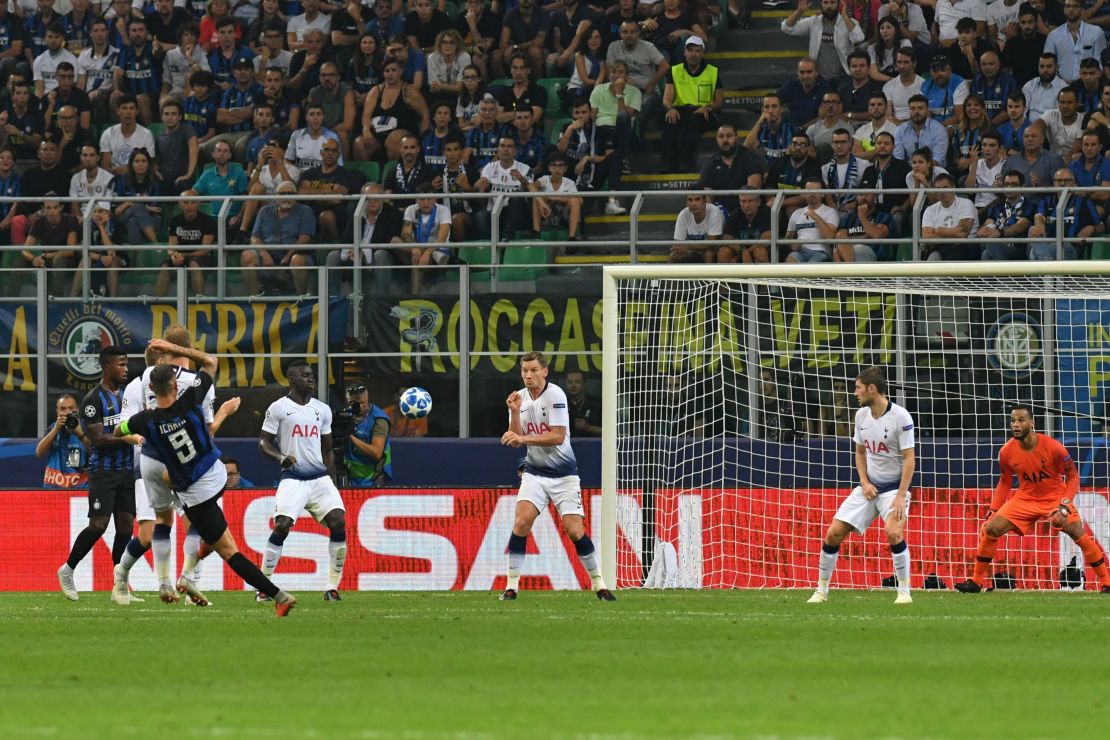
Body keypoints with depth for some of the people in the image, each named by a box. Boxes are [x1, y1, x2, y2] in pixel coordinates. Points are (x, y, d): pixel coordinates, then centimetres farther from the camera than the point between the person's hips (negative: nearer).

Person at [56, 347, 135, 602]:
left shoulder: (127, 392, 11)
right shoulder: (94, 400, -10)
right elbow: (98, 439, -16)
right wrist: (126, 438, -25)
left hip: (126, 470, 6)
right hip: (103, 472, -6)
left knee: (126, 525, 1)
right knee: (98, 526, -11)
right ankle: (67, 570, 9)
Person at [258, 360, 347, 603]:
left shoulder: (322, 410, 15)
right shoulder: (279, 408, 0)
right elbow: (263, 443, 0)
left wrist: (333, 482, 18)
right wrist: (281, 458, -19)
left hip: (320, 478, 4)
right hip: (292, 479, -4)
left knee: (338, 523, -13)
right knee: (282, 527, -17)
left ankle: (332, 587, -4)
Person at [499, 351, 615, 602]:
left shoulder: (555, 395, -13)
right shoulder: (520, 397, 4)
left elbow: (558, 437, -18)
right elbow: (515, 441, 2)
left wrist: (523, 438, -23)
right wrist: (515, 413, -13)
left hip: (563, 473, -4)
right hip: (535, 471, 4)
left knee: (574, 530, -8)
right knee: (521, 522, -16)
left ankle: (599, 584, 7)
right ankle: (511, 585, -11)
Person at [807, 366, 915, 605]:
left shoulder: (900, 417, -16)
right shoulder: (861, 415, 4)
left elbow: (909, 459, -16)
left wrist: (901, 496, -22)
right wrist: (865, 483, 0)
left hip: (894, 486, -6)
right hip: (869, 486, 6)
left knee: (893, 532, -30)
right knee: (833, 533, -3)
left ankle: (904, 591, -16)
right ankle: (821, 590, 11)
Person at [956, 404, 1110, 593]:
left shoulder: (1053, 448, -23)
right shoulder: (1007, 452, -12)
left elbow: (1072, 476, -12)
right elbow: (1004, 483, 5)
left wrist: (1064, 506, -24)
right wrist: (992, 512, -2)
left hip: (1055, 497, -3)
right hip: (1026, 498, 3)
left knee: (1079, 533, -19)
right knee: (990, 529, -10)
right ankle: (977, 581, 4)